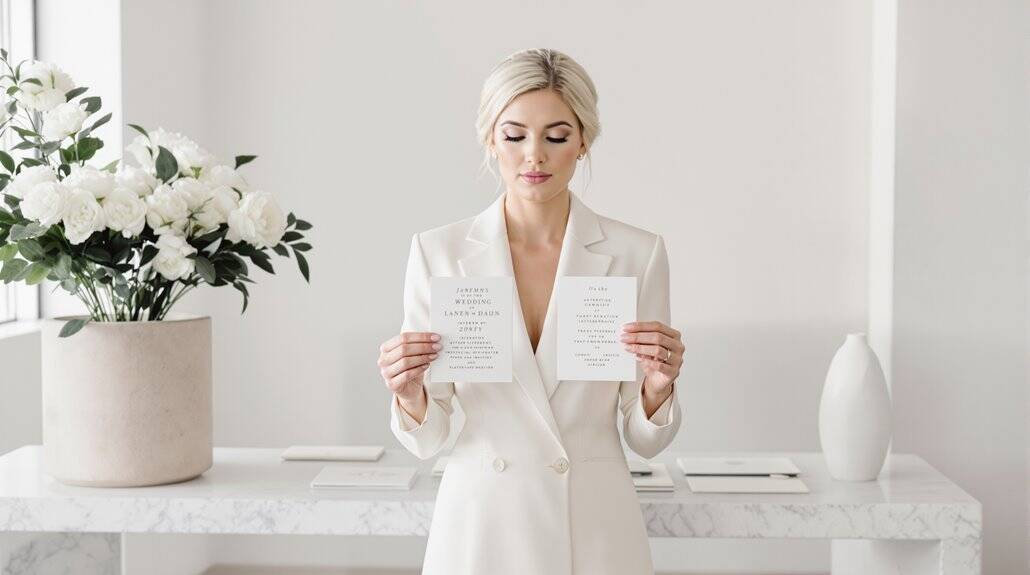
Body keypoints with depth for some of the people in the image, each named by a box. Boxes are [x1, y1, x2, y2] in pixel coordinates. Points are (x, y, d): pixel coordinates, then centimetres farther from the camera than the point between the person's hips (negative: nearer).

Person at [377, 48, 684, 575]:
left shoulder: (636, 253, -5)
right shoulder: (438, 251, -5)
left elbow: (645, 438, -1)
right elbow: (428, 437, -1)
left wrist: (658, 386, -21)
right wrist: (409, 393, -22)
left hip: (594, 526, 0)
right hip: (480, 523, 0)